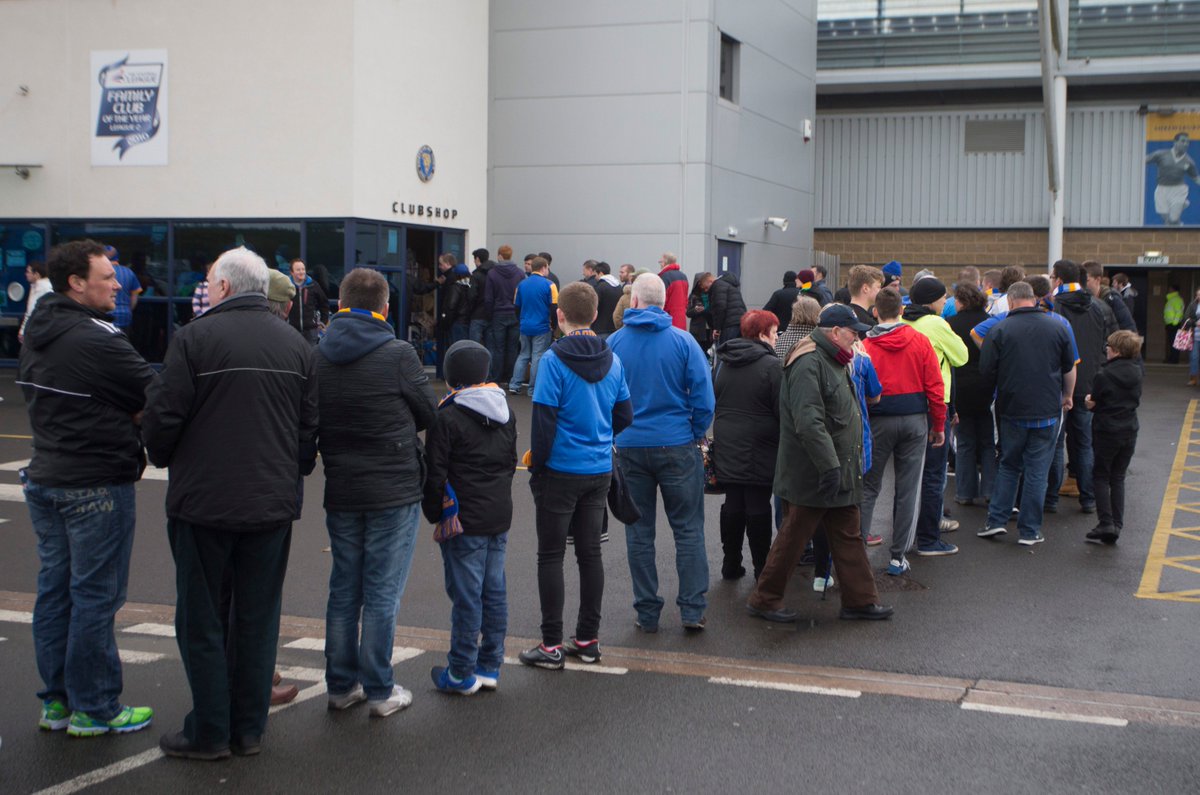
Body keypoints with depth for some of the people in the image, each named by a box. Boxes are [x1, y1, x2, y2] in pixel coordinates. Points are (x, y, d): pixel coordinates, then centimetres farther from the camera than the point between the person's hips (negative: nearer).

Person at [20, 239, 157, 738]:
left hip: (44, 477, 9)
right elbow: (156, 394, -15)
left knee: (54, 589, 14)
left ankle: (55, 701, 23)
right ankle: (94, 709, 8)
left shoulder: (35, 335, 8)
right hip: (98, 485, -9)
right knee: (96, 596, 0)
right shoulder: (98, 339, -19)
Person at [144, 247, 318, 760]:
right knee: (258, 617, 12)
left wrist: (162, 458, 10)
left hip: (203, 501, -4)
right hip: (273, 502, 4)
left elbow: (163, 415, -10)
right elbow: (311, 427, 6)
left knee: (200, 617, 8)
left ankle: (210, 732, 12)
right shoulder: (297, 345, 4)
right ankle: (250, 728, 19)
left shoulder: (194, 338, -11)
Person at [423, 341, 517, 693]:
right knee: (495, 591, 11)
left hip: (464, 521, -7)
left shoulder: (447, 417, -14)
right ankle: (490, 667, 19)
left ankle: (462, 674, 7)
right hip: (500, 518, 7)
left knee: (466, 595, -1)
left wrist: (434, 514, 0)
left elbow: (435, 473, -12)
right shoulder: (506, 413, 9)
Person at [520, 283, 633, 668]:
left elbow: (544, 420, -16)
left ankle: (552, 645, 7)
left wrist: (535, 466, -5)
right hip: (600, 471, 5)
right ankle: (588, 639, 19)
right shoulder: (612, 359, 2)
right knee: (590, 553, 13)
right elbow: (624, 416, 8)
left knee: (551, 556, 4)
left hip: (561, 472, -5)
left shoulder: (554, 360, -15)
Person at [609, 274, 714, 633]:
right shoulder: (683, 341, -7)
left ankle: (647, 613, 14)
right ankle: (693, 610, 7)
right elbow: (704, 399, -8)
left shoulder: (613, 343, -3)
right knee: (688, 529, 8)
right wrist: (694, 434, 7)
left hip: (630, 447, 1)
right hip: (677, 446, -1)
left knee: (639, 532, 10)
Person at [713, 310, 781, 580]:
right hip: (758, 448, -6)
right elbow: (782, 409, -13)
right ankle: (762, 566, 7)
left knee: (732, 504, 11)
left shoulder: (725, 364, 7)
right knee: (758, 507, 1)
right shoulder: (770, 365, -13)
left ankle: (731, 564, 16)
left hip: (726, 445, 6)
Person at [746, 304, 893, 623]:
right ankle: (764, 599, 13)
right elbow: (808, 422, -28)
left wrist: (845, 465, 23)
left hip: (837, 473, 10)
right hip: (811, 476, -10)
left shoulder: (832, 362, 16)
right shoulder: (809, 363, -19)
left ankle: (860, 599, 21)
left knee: (848, 537, 13)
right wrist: (829, 465, -30)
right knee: (793, 537, 0)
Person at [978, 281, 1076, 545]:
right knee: (1037, 471, 6)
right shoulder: (1057, 327, 0)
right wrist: (1068, 396, 28)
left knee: (1008, 465, 16)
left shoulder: (999, 330, -8)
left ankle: (996, 520, 10)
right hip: (1047, 411, 0)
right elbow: (1070, 368, 11)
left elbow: (986, 372, -7)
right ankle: (1030, 531, 7)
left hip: (1011, 410, 0)